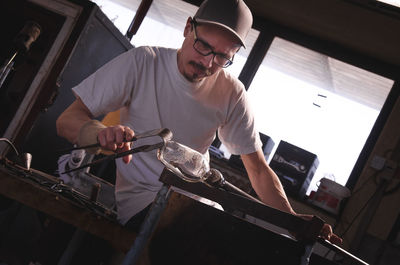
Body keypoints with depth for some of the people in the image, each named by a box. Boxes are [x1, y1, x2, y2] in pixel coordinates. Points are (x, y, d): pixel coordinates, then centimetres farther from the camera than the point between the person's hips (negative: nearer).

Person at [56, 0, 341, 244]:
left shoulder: (232, 93, -3)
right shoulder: (143, 62, -12)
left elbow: (258, 170, 1)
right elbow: (67, 120, -15)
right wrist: (103, 133, -39)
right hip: (141, 198, -4)